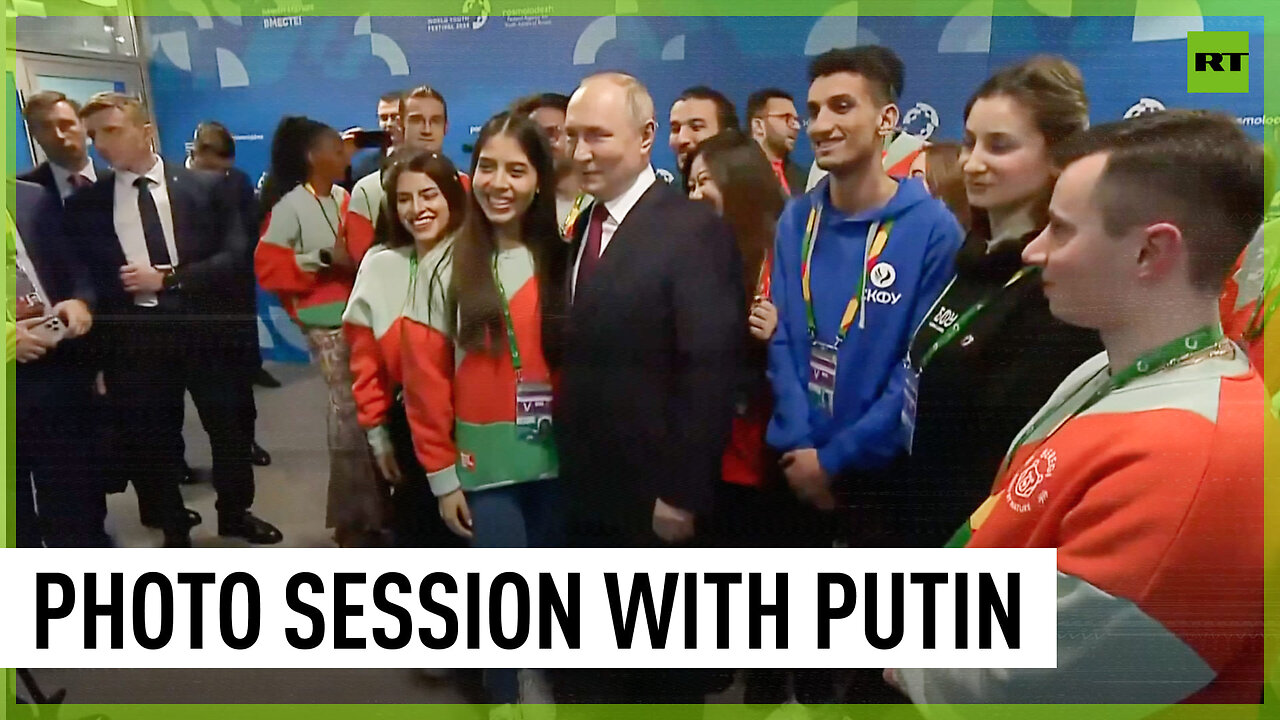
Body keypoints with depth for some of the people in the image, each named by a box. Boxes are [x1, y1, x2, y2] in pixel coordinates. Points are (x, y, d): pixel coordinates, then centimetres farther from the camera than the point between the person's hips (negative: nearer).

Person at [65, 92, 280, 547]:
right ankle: (174, 529, 28)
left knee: (229, 428, 12)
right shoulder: (86, 204, 2)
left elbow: (234, 256, -7)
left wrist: (168, 279, -16)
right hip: (134, 336, 0)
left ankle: (235, 513, 34)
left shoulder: (208, 187, 0)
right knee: (151, 439, 10)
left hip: (203, 327, 0)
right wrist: (96, 354, -10)